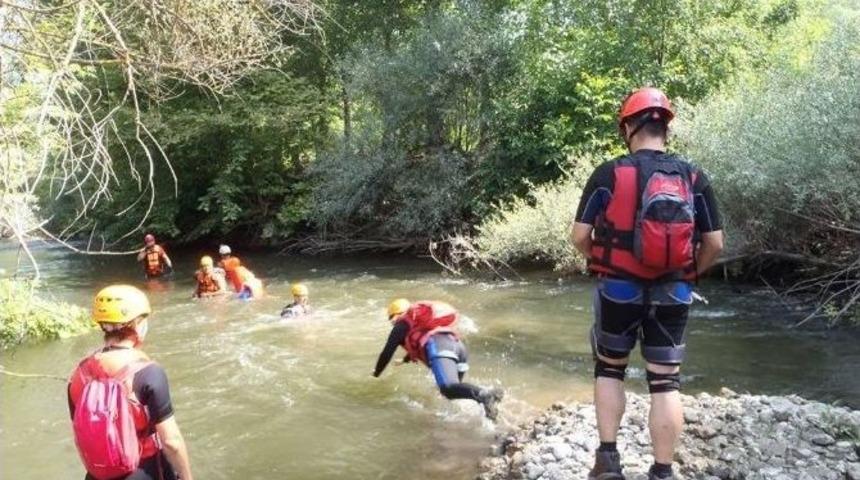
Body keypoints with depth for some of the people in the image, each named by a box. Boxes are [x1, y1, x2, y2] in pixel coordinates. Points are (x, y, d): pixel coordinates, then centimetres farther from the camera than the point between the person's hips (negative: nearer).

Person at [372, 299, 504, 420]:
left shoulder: (401, 325, 22)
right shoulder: (421, 322, 43)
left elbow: (387, 352, 21)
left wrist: (376, 373, 38)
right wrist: (405, 360, 77)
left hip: (437, 347, -8)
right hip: (457, 344, 8)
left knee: (449, 388, -25)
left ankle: (485, 394, -52)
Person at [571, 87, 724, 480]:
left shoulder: (609, 174, -8)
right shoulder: (693, 178, 0)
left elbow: (579, 237, -8)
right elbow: (714, 243, 0)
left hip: (618, 289, -1)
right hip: (672, 295, 2)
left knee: (609, 369, 18)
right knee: (666, 382, 9)